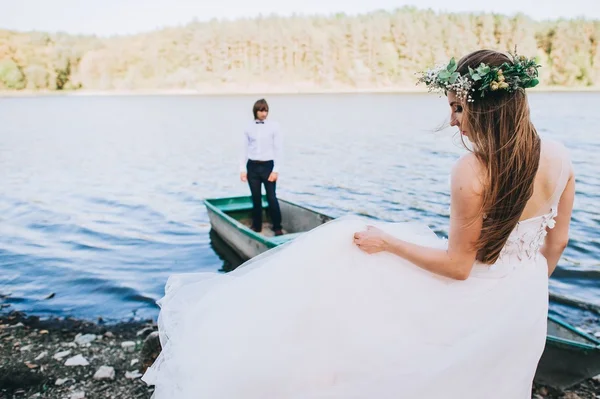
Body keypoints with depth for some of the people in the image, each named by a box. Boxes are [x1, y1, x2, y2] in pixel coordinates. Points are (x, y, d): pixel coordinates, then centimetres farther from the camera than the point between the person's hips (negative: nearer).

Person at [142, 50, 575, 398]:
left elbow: (459, 266, -22)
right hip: (522, 306, 7)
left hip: (474, 302, -7)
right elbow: (557, 243, 4)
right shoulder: (560, 155, -8)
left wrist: (386, 241, -13)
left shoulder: (472, 170, -31)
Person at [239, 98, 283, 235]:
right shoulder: (249, 128, 4)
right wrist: (242, 169, 1)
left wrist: (276, 170, -9)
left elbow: (278, 149, -4)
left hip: (267, 165, -2)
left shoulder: (274, 126, -3)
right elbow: (244, 149, 7)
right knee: (256, 198, 10)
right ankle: (256, 226, 23)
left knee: (271, 198, -3)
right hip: (252, 166, 3)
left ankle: (277, 227, 9)